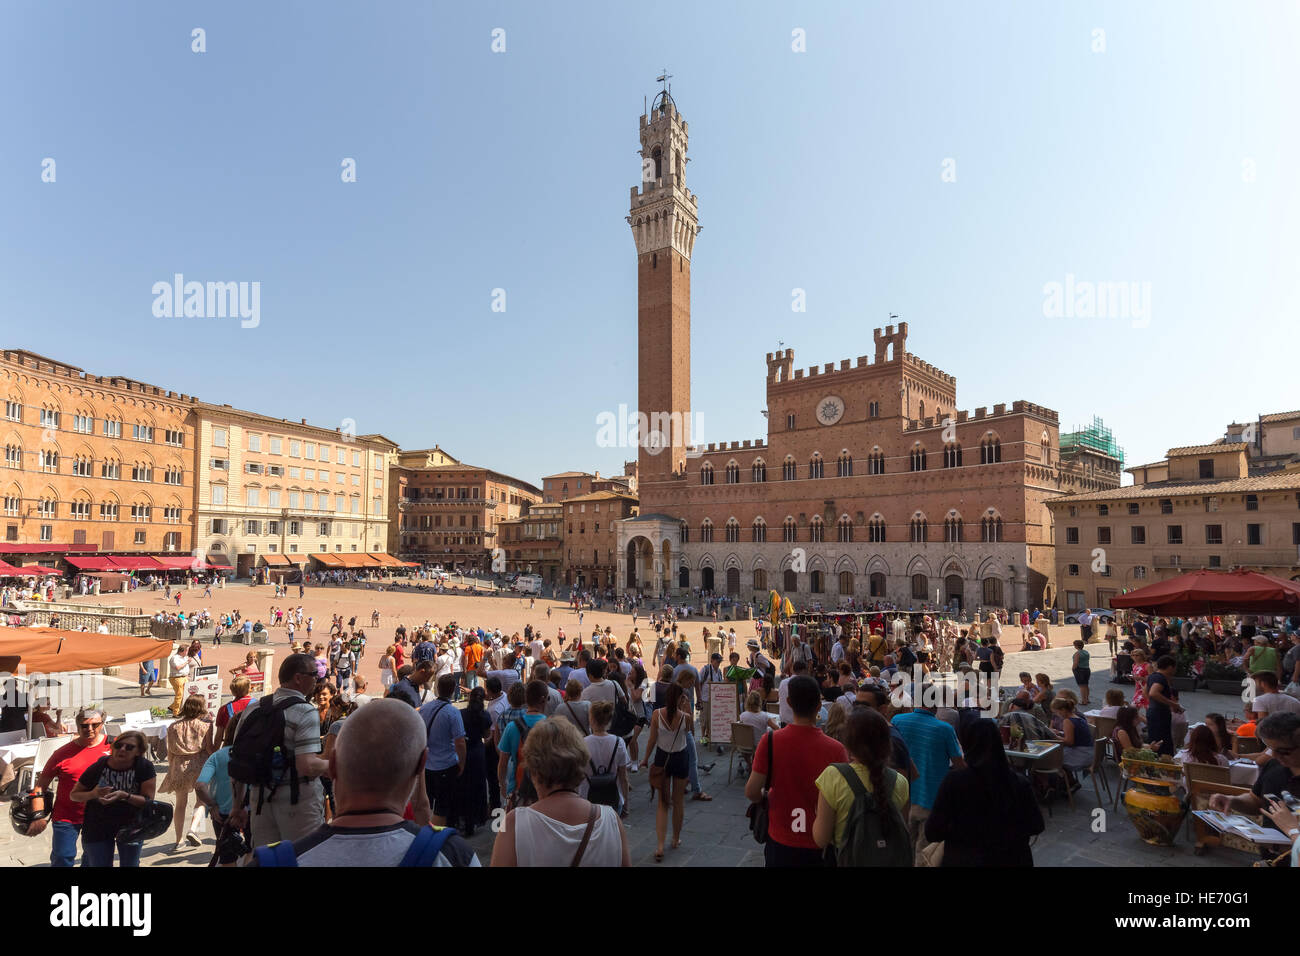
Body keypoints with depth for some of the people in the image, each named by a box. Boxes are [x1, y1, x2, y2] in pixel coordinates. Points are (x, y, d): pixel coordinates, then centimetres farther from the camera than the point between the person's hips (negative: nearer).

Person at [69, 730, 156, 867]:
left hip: (130, 824, 0)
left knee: (130, 864, 11)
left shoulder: (144, 767, -18)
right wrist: (93, 794, -23)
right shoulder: (98, 766, -16)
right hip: (98, 826, 0)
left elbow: (148, 801, -16)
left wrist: (125, 796, -31)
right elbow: (74, 794, -2)